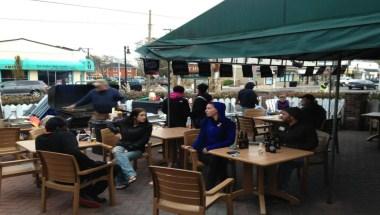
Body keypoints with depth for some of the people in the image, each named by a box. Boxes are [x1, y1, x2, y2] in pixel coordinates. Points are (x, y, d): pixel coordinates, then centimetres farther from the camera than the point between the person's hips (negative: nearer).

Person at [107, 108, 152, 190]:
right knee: (117, 152, -34)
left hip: (136, 149, -2)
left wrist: (130, 147, -18)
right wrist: (116, 130, -4)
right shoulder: (125, 121, 6)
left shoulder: (147, 126, -2)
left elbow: (143, 141, -8)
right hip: (122, 145, 3)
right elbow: (110, 124, 18)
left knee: (120, 158, -31)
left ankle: (121, 182, -26)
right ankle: (131, 175, -50)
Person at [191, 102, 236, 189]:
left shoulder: (228, 123, -3)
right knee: (213, 160, -31)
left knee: (216, 160, -33)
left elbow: (230, 141, -11)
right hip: (205, 151, 2)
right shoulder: (206, 121, 7)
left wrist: (210, 147, -19)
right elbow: (201, 137, 6)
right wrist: (193, 147, -16)